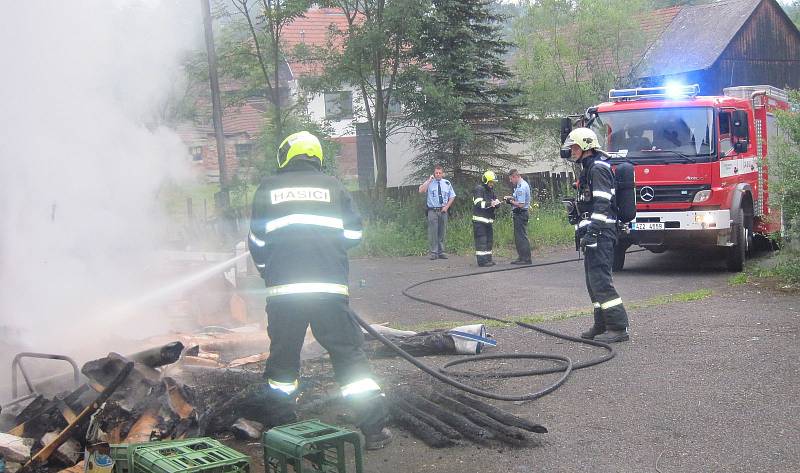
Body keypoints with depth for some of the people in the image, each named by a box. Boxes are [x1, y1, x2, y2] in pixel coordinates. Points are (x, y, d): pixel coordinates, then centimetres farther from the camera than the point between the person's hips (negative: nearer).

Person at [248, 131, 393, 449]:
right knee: (349, 354, 4)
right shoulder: (332, 186, 11)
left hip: (283, 289, 0)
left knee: (283, 358, 14)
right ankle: (375, 429, 2)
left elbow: (257, 241, 12)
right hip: (330, 287, 0)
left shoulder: (268, 188, 10)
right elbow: (353, 233, 11)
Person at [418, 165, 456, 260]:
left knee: (442, 232, 7)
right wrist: (429, 180, -17)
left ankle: (441, 252, 15)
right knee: (433, 232, -5)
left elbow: (452, 196, 14)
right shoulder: (429, 183, 1)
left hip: (443, 211, 3)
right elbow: (421, 191, -15)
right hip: (432, 211, -3)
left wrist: (446, 207, 0)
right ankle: (433, 253, 0)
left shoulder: (447, 183, 10)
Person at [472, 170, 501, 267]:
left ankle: (488, 259, 18)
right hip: (479, 220, -9)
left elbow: (496, 200, 19)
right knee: (481, 241, -9)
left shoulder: (491, 190, 18)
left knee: (489, 240, 12)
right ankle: (482, 261, -8)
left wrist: (497, 202, -5)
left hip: (488, 220, 9)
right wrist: (490, 204, -27)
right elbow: (478, 203, -20)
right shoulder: (479, 189, -9)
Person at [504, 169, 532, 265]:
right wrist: (510, 197, 10)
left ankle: (526, 259, -5)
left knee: (521, 236, -7)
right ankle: (521, 257, 19)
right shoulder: (523, 184, 14)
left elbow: (521, 204, -23)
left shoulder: (521, 188, -20)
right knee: (518, 236, 14)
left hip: (520, 214, -11)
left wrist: (511, 201, -10)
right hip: (520, 214, 11)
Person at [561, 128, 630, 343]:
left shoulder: (598, 168, -12)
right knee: (593, 279, 12)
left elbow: (602, 204, -20)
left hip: (601, 233, -11)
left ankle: (619, 327, -12)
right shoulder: (588, 169, 21)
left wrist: (591, 232, -25)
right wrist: (582, 228, 24)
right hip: (593, 233, 11)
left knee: (599, 278, -14)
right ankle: (602, 325, 18)